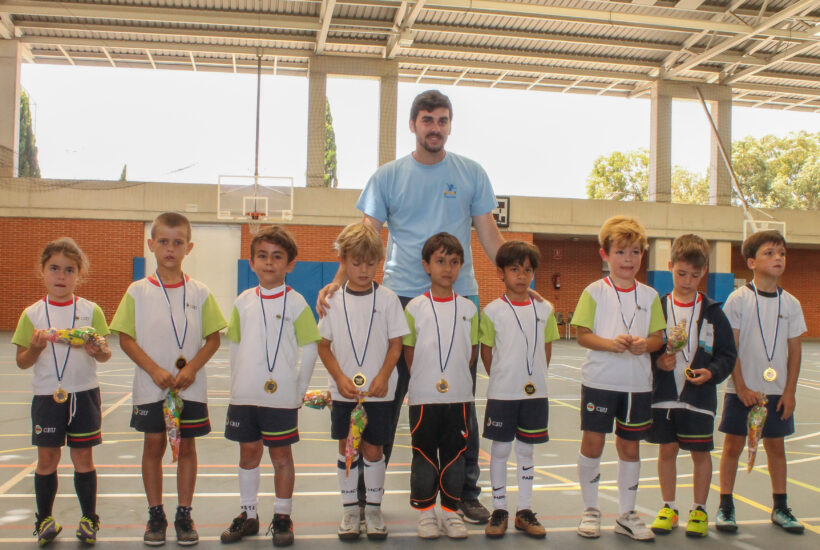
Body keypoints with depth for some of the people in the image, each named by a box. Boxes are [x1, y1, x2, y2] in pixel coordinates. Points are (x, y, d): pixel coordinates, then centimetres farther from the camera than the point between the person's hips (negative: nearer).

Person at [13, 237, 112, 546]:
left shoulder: (91, 311, -1)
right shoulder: (32, 314, 0)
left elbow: (105, 355, 0)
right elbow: (22, 362, 2)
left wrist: (99, 351, -22)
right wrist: (35, 347, -18)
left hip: (84, 395, 0)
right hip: (46, 396, 1)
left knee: (83, 457, 7)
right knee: (47, 459, 8)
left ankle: (89, 519, 21)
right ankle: (44, 519, 25)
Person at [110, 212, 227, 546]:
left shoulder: (199, 292, 0)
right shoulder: (138, 291, -1)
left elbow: (213, 339, 0)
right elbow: (126, 339, -3)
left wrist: (191, 369, -14)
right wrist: (155, 370, -14)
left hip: (190, 387, 0)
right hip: (151, 387, 0)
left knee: (187, 446, 7)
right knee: (154, 444, 7)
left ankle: (184, 515, 19)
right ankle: (155, 515, 21)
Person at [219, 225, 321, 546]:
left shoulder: (295, 302, -5)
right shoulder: (243, 301, 6)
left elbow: (310, 349, -3)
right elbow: (235, 346, 13)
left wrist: (299, 389, -4)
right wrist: (236, 383, 9)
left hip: (281, 397, -4)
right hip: (244, 396, 4)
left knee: (281, 455, 6)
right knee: (248, 452, 14)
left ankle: (282, 517, 19)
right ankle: (248, 515, 28)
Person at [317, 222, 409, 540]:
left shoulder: (387, 299, -2)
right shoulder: (333, 300, 1)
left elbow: (396, 344, -1)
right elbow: (324, 345, 2)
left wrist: (383, 376, -14)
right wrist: (341, 378, -11)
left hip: (378, 391, -1)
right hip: (343, 391, 1)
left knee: (373, 448, 6)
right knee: (346, 447, 9)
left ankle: (374, 508, 21)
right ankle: (349, 509, 22)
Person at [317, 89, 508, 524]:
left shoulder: (471, 174, 7)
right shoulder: (388, 176, 5)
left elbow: (490, 237, 7)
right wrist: (337, 282, -15)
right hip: (400, 297, 0)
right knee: (385, 397, 5)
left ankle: (465, 491, 21)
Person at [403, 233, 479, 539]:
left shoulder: (468, 308, 4)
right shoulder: (416, 307, -2)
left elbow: (470, 353, 8)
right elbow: (409, 352, 1)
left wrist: (454, 377, 2)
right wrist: (424, 380, -1)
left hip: (459, 396, 2)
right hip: (424, 396, -2)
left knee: (454, 454, 9)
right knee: (424, 455, 6)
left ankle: (450, 511, 23)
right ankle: (425, 512, 20)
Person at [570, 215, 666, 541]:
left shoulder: (649, 296, 6)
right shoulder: (595, 292, -2)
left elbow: (658, 337, 7)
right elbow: (583, 335, -7)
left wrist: (645, 344, -15)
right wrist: (611, 344, -23)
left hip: (637, 383, 3)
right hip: (600, 379, -2)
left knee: (630, 445, 10)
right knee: (592, 441, 2)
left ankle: (627, 514, 24)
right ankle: (590, 510, 19)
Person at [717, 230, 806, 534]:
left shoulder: (791, 303, 3)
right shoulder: (739, 299, -7)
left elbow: (794, 351, 5)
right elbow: (730, 348, -8)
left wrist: (789, 392, 0)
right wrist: (742, 388, -12)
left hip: (777, 391, 3)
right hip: (742, 390, -3)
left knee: (776, 445, 11)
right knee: (733, 444, 2)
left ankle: (780, 508, 24)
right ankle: (725, 507, 13)